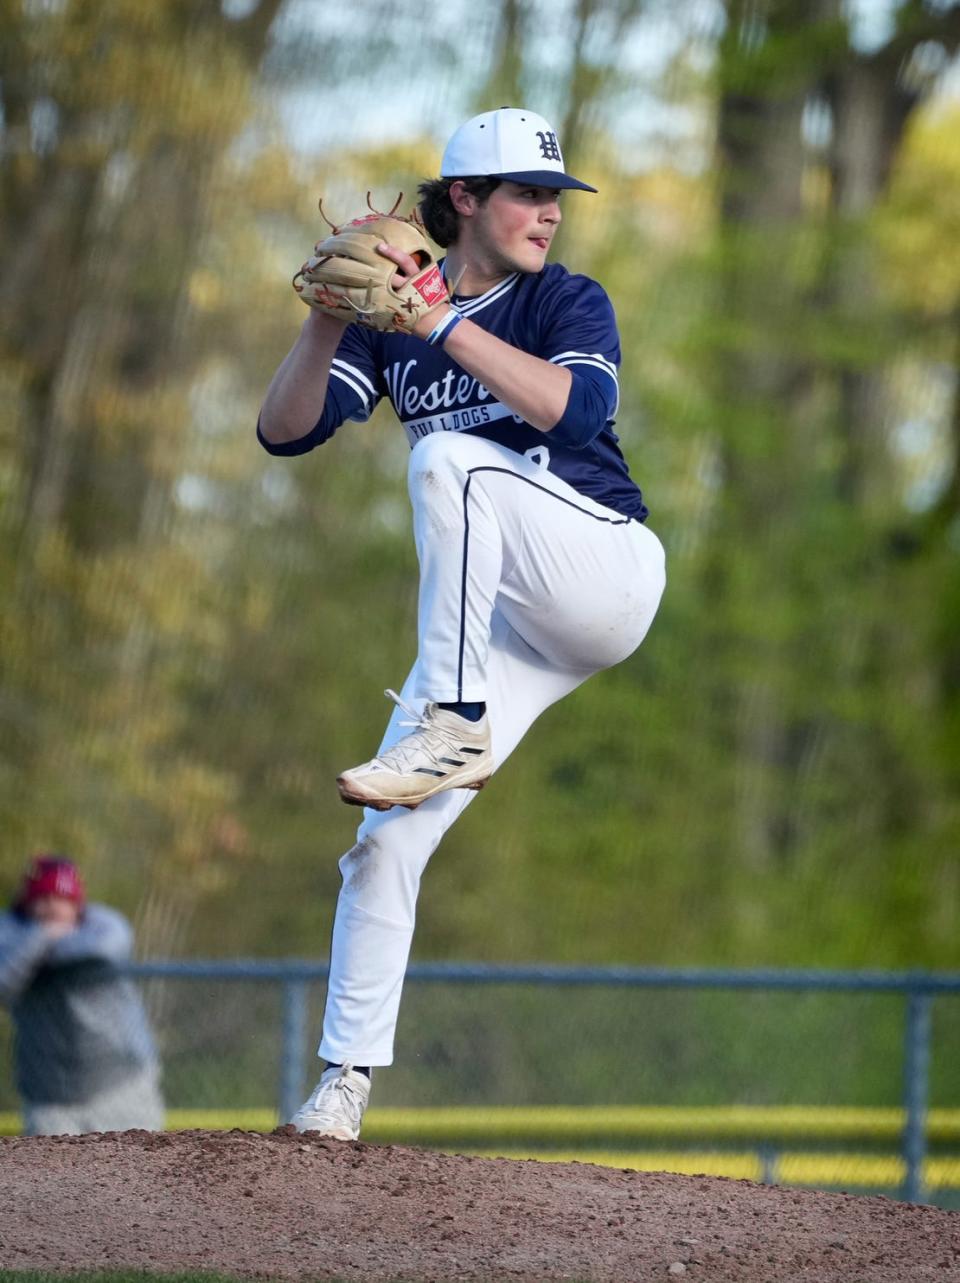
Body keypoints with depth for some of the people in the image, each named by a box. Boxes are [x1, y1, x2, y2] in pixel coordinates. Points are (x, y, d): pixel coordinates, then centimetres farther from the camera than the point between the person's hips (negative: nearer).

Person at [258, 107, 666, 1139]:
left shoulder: (569, 303, -1)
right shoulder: (392, 328, 8)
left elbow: (574, 405, -23)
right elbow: (285, 430, -3)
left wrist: (438, 320, -27)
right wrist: (327, 321, -19)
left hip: (610, 576, -4)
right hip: (498, 624, 4)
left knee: (449, 456, -30)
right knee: (386, 842, -8)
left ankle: (457, 731, -31)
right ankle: (343, 1085, -1)